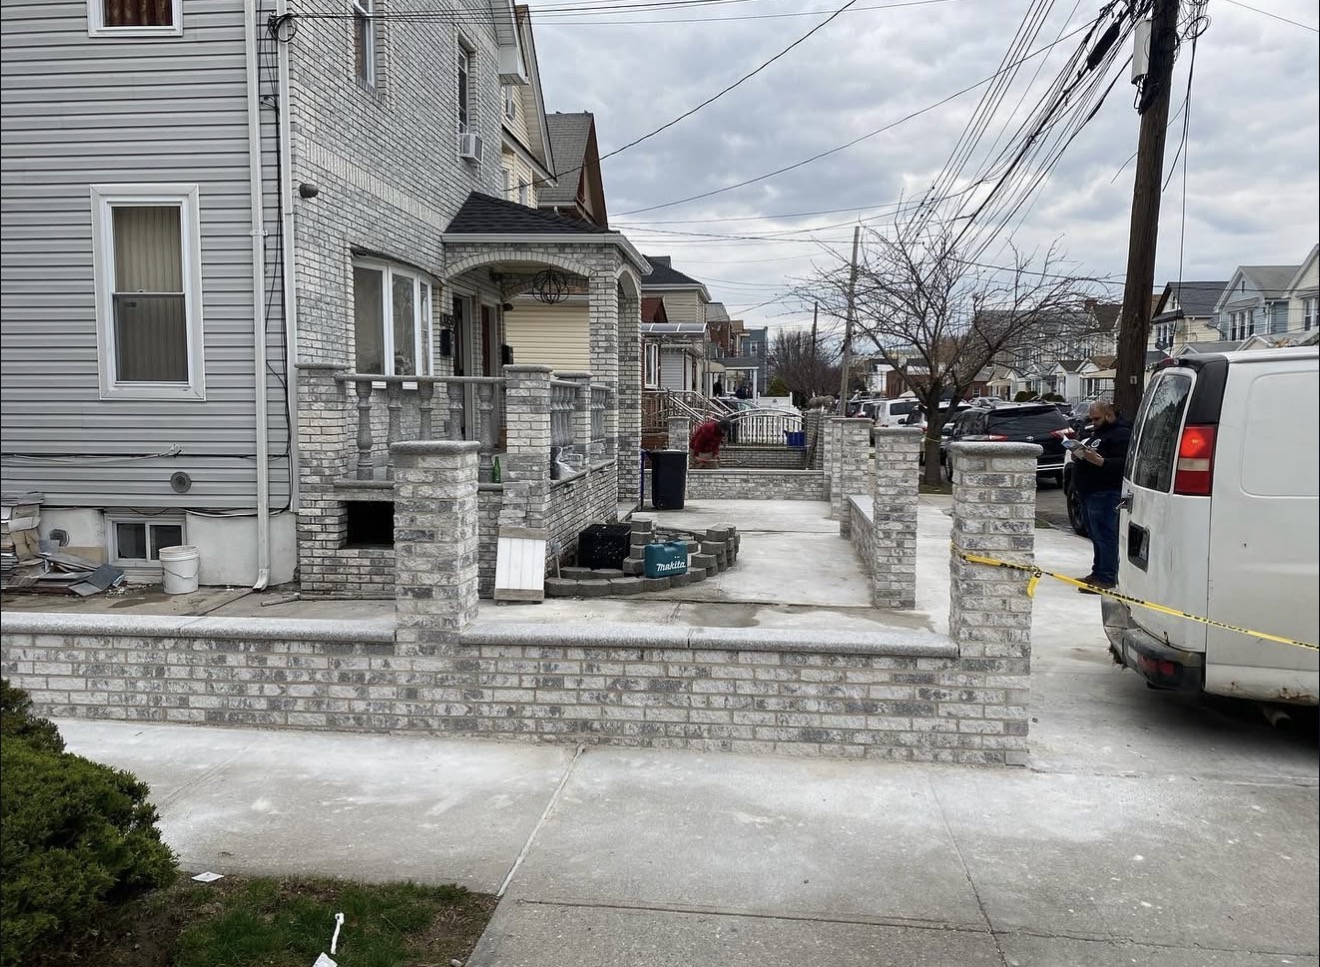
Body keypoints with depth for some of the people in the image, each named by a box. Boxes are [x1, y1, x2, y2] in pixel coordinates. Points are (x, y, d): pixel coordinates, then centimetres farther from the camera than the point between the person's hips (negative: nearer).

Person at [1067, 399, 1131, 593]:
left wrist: (1099, 460, -28)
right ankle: (1098, 573, 21)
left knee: (1104, 535, -10)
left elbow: (1124, 463, -22)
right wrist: (1079, 456, 12)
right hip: (1089, 493, 10)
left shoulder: (1121, 434, -10)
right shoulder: (1097, 433, 23)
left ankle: (1106, 578, -8)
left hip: (1105, 494, -10)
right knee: (1097, 536, 14)